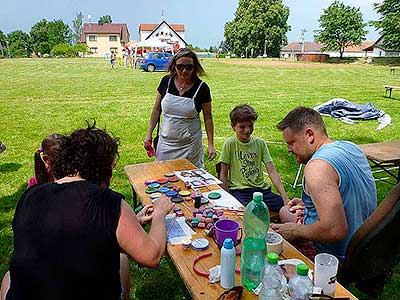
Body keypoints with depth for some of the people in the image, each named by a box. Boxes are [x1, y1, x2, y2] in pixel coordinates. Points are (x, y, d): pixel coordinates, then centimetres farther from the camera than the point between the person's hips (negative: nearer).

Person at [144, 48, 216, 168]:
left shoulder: (201, 88, -9)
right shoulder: (166, 81, -3)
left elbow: (208, 117, -3)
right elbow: (156, 109, 7)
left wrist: (211, 144, -6)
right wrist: (149, 133, 4)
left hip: (190, 144, -2)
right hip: (166, 142, 3)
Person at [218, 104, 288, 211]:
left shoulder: (260, 143, 8)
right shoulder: (230, 144, -2)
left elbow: (272, 171, 3)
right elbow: (223, 176, 0)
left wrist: (285, 197, -7)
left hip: (261, 188, 4)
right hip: (239, 190, -4)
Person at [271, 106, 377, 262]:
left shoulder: (318, 166, -30)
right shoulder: (351, 147, 0)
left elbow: (335, 230, -36)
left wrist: (295, 231, -20)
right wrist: (308, 204, 10)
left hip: (340, 258, -9)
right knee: (284, 210, 23)